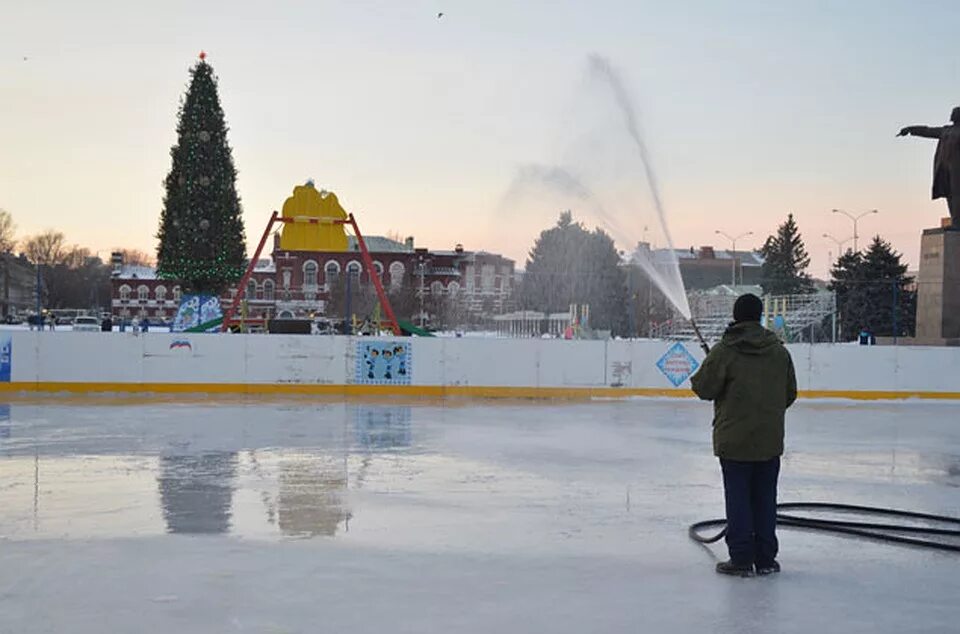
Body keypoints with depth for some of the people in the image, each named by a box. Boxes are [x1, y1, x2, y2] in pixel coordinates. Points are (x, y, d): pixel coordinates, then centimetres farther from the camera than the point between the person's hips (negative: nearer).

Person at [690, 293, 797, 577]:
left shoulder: (724, 351, -11)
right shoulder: (779, 351, 3)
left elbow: (704, 388, -9)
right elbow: (790, 393, 10)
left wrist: (698, 379, 14)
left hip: (734, 439, -4)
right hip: (770, 440, 4)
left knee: (738, 498, 3)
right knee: (765, 498, 12)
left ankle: (741, 558, 4)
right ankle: (766, 559, 17)